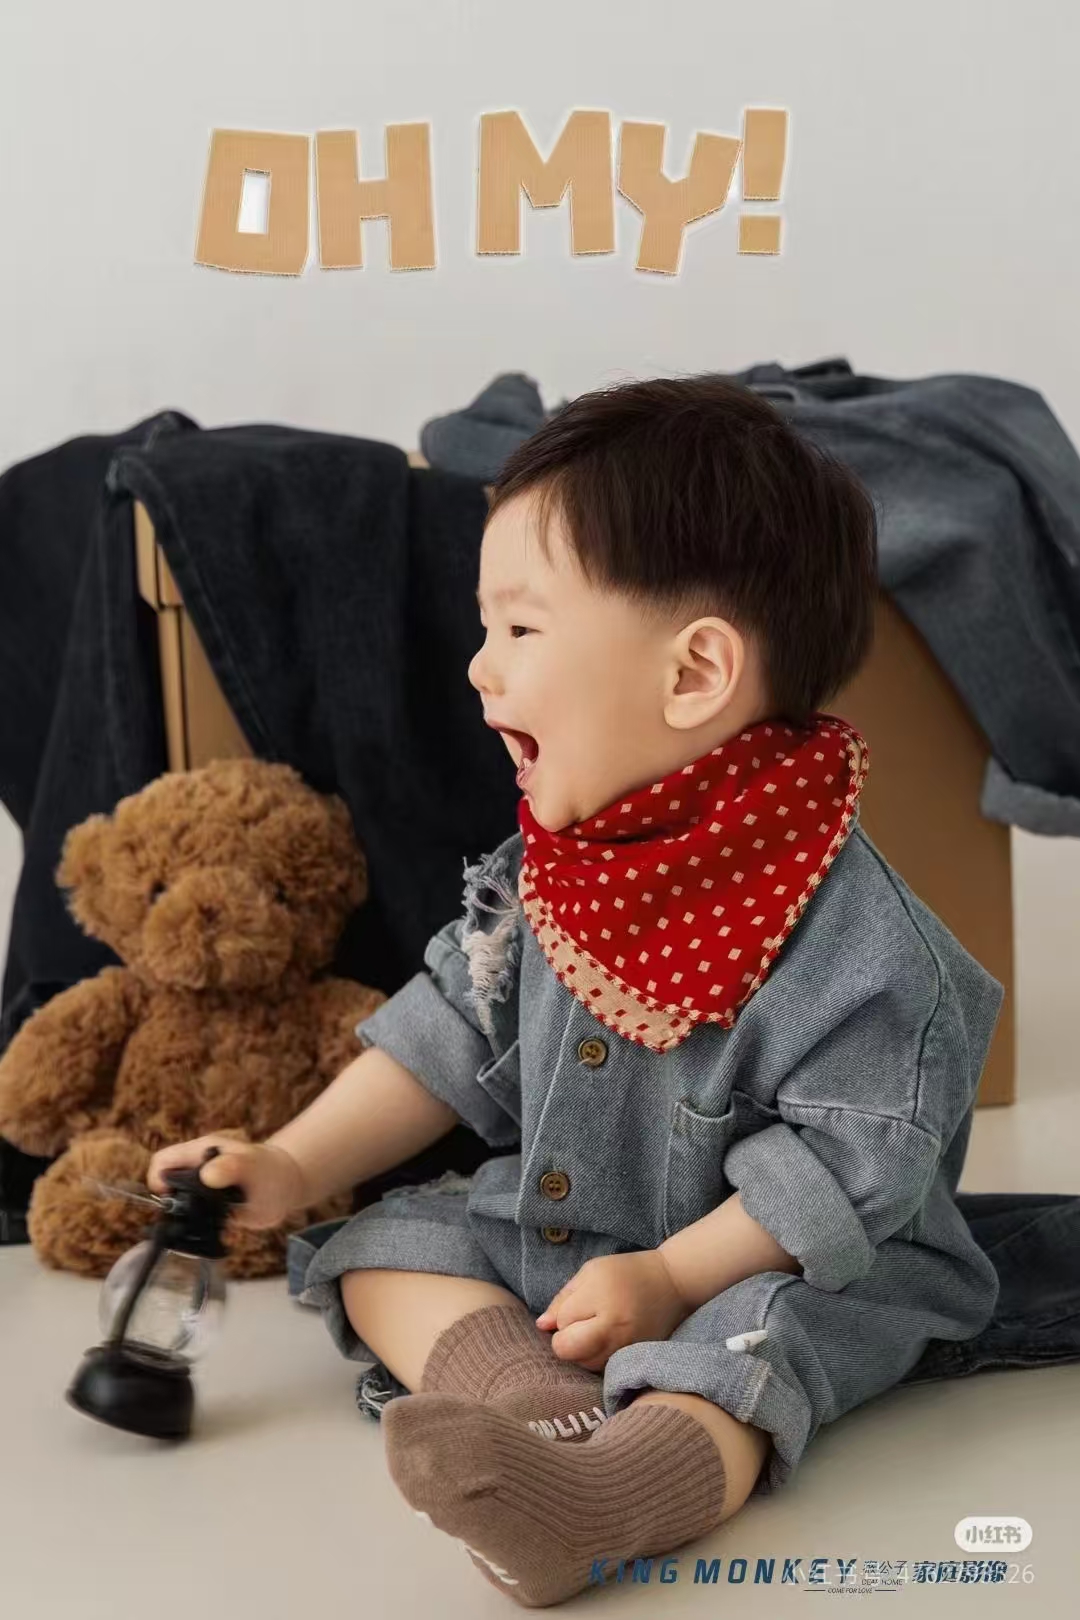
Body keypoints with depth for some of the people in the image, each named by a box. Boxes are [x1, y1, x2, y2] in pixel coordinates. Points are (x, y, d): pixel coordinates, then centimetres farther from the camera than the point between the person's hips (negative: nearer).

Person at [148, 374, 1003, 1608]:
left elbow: (846, 1161, -21)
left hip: (767, 1270, -7)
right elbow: (452, 1036, 4)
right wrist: (293, 1166, -3)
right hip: (545, 1224, 8)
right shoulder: (546, 869, -3)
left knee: (744, 1350, -35)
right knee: (384, 1249, -4)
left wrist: (669, 1276, -26)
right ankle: (544, 1403, -29)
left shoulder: (850, 930, -25)